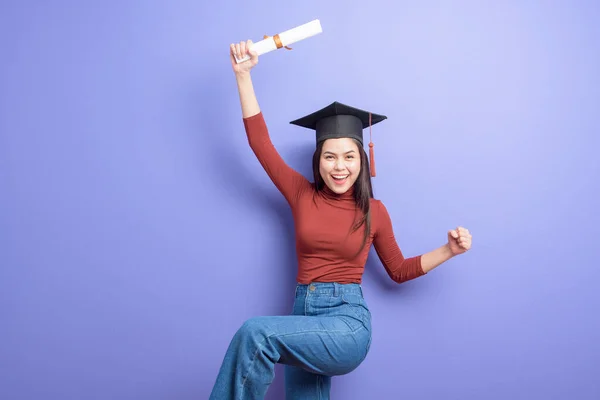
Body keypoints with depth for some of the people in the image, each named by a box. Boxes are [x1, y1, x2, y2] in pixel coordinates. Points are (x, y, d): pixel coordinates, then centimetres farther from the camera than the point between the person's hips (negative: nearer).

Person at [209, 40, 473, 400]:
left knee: (256, 333, -28)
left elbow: (399, 270, 15)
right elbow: (260, 141, 5)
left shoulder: (374, 210, 4)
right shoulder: (303, 195, 8)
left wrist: (449, 250, 2)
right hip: (304, 323, 3)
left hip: (347, 324, -3)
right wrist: (243, 74, 2)